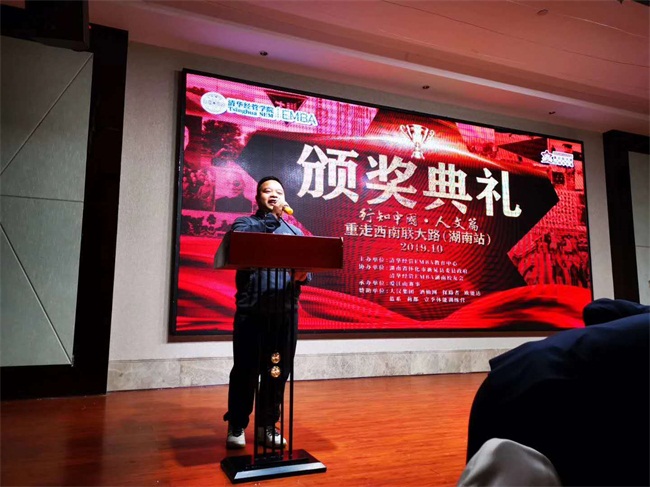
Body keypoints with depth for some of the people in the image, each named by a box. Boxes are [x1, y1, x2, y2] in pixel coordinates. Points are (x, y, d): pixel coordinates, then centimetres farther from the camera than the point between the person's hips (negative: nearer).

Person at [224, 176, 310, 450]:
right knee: (245, 371, 3)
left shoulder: (295, 232, 18)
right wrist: (271, 217, -15)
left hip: (285, 311, 4)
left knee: (278, 371, 8)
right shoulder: (244, 223, 7)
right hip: (251, 311, -3)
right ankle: (236, 426, 20)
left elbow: (306, 270, 14)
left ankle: (267, 425, 23)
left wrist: (302, 276, -10)